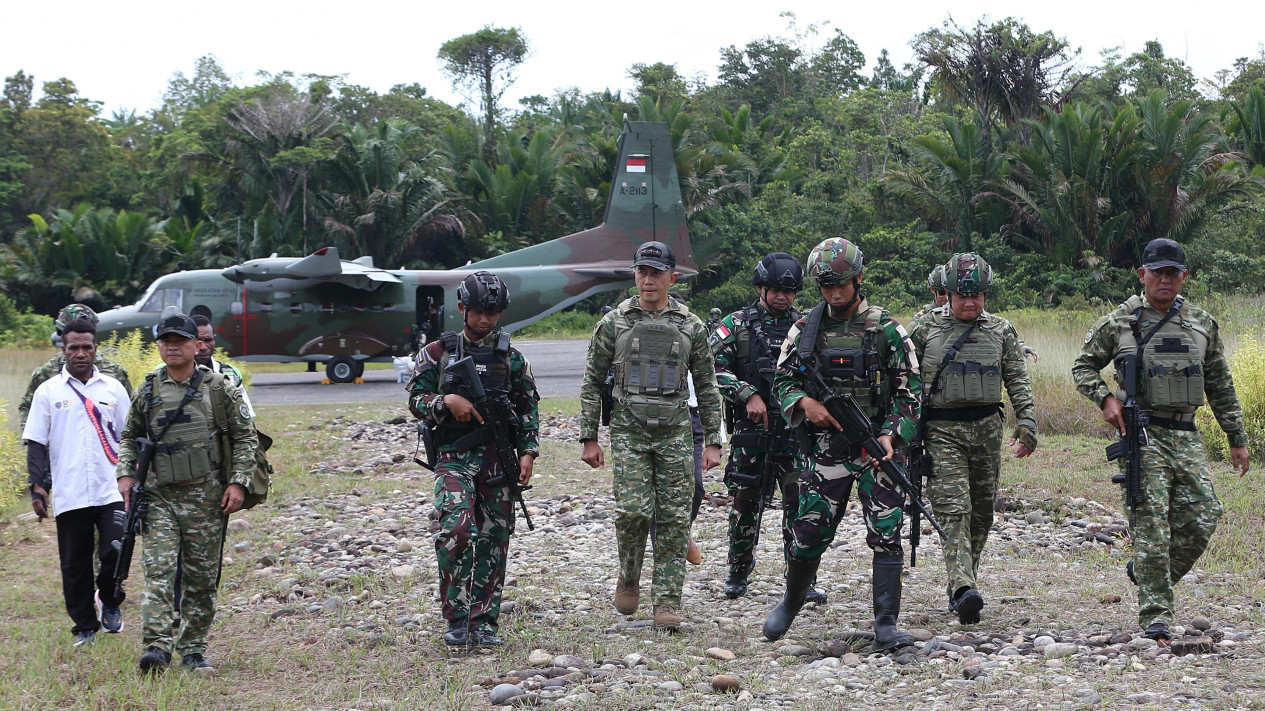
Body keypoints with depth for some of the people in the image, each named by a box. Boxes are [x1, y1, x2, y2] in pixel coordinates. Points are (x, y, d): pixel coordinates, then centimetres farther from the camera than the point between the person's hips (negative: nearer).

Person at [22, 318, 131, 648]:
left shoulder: (113, 388, 9)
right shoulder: (48, 391, 5)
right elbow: (36, 443, 5)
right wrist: (37, 487, -3)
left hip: (111, 491, 0)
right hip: (68, 494, 0)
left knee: (117, 552, -10)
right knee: (75, 565, 3)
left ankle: (109, 602, 18)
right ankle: (85, 627, 16)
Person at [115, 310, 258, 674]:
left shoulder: (219, 388, 2)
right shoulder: (147, 391, 8)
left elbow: (245, 436, 4)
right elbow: (130, 438, 20)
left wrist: (238, 482, -5)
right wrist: (125, 474, 4)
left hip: (205, 497, -1)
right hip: (159, 496, 1)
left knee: (202, 578, 4)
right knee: (158, 571, -12)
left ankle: (193, 650, 13)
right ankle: (157, 646, -19)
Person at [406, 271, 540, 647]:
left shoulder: (511, 357, 10)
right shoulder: (438, 353, 6)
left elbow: (528, 407, 12)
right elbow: (415, 399, 5)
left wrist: (527, 452, 1)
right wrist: (447, 401, -14)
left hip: (497, 457, 2)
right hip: (454, 457, -2)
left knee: (493, 539, 3)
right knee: (456, 530, -20)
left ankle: (484, 621, 12)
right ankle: (456, 618, -11)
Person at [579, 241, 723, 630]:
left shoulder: (691, 327, 6)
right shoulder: (614, 323, 3)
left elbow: (707, 387, 11)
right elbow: (592, 383, 6)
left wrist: (712, 442, 6)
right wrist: (589, 438, 1)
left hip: (675, 436, 1)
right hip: (628, 434, -1)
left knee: (674, 519, -2)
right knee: (633, 510, -14)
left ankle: (667, 603, 4)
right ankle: (629, 577, 13)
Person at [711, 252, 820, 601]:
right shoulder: (737, 324, 4)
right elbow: (715, 367, -4)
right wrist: (748, 395, -14)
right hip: (750, 428, -1)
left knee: (800, 501, -5)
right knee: (744, 501, 5)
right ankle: (738, 573, 21)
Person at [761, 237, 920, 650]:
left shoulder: (886, 330, 0)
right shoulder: (805, 330, 6)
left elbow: (908, 391, 0)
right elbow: (782, 381, 10)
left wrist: (891, 435, -14)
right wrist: (805, 403, -11)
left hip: (876, 448, -1)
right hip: (824, 449, 1)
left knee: (887, 534, -8)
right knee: (810, 533, 4)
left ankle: (886, 625, -4)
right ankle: (791, 602, 30)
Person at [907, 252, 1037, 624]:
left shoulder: (1001, 331, 8)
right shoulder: (925, 328, 2)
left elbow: (1018, 381, 8)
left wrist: (1027, 424, -4)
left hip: (987, 428, 3)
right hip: (942, 430, -3)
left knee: (981, 513, 7)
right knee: (953, 509, -16)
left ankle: (961, 587, 20)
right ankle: (964, 589, -28)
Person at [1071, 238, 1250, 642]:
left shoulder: (1203, 324, 12)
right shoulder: (1118, 323, 2)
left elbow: (1220, 386, 16)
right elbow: (1083, 367, 11)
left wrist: (1237, 438, 14)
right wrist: (1105, 398, -8)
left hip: (1186, 436, 4)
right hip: (1141, 435, -4)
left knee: (1202, 517, -3)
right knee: (1151, 522, -10)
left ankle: (1145, 572, 22)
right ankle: (1155, 617, -8)